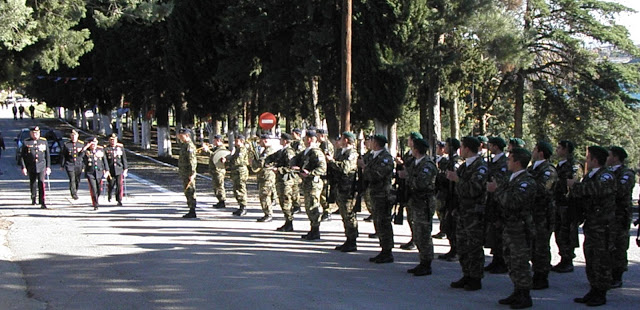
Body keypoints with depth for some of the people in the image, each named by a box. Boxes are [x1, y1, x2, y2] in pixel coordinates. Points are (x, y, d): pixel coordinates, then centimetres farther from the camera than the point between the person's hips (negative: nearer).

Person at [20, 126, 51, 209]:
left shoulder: (44, 141, 5)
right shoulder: (26, 142, 1)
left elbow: (47, 155, 9)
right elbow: (22, 156, 1)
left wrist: (48, 167, 5)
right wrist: (23, 167, -6)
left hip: (41, 166, -1)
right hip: (31, 167, 1)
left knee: (41, 183, -14)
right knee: (33, 184, 12)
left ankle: (42, 202, -16)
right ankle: (33, 199, 37)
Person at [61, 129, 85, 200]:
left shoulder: (81, 144, 6)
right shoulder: (66, 144, 0)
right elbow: (63, 156, 4)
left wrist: (84, 165, 1)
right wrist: (62, 165, 4)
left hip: (78, 166, 3)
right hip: (70, 165, -3)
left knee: (77, 181, 9)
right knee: (72, 180, -11)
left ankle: (75, 192, 30)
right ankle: (74, 194, -8)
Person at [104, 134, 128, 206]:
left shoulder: (121, 147, 8)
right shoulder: (106, 149, 0)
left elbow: (124, 159, 10)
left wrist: (125, 169, 6)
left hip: (119, 169, 1)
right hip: (110, 170, -1)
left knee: (119, 185, -8)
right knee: (111, 185, 7)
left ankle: (119, 200, -3)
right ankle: (109, 196, 36)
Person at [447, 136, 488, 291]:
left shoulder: (481, 167, -13)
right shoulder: (464, 166, 15)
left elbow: (474, 189, -23)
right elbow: (458, 188, 20)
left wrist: (457, 180, -16)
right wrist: (451, 177, 3)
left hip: (474, 213, -9)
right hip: (462, 211, 9)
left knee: (474, 247, -3)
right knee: (462, 245, 12)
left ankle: (476, 279, 5)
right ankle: (467, 276, 22)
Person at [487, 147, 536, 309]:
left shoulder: (526, 181, -17)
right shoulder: (514, 179, 15)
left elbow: (513, 202, -27)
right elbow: (505, 199, 14)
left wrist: (497, 190, -19)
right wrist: (496, 188, 0)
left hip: (520, 228, -10)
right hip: (510, 227, 10)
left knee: (520, 262, -3)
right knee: (511, 261, 15)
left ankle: (525, 297, 5)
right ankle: (517, 293, 26)